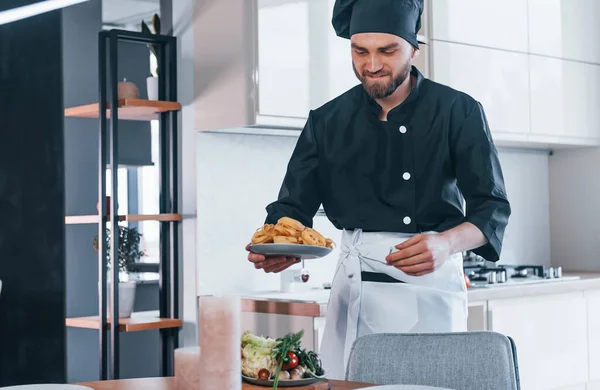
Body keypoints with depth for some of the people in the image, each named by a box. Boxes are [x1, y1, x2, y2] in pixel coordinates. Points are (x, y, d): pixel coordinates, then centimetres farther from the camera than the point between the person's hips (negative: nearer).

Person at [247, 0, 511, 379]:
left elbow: (492, 208, -5)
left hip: (433, 282, -2)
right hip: (356, 287, 2)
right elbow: (293, 205, 4)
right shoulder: (328, 121, 6)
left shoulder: (459, 112, -1)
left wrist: (446, 244, -25)